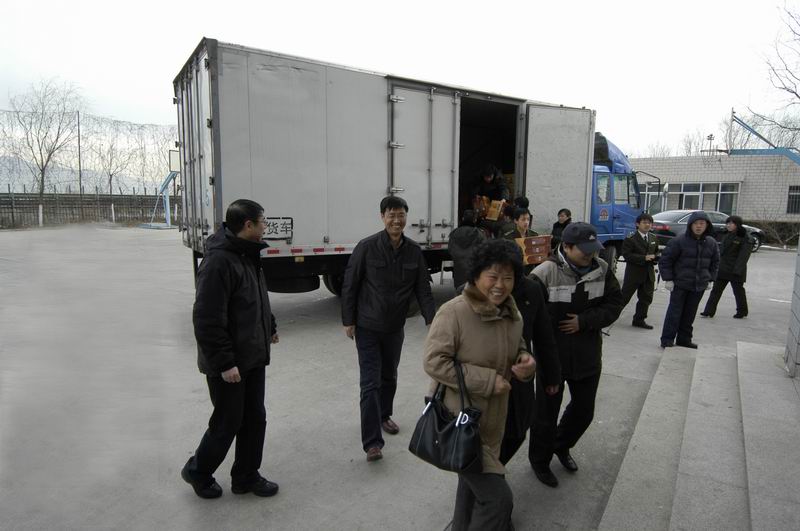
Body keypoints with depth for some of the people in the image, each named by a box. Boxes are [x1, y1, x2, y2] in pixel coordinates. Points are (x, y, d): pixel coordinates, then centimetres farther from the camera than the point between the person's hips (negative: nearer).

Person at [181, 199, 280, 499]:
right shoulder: (218, 261, -23)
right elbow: (207, 320, -25)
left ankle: (247, 477, 33)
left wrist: (269, 327, 24)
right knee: (227, 423, 7)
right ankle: (197, 472, 33)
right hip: (228, 364, -9)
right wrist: (223, 362, -23)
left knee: (255, 419, 16)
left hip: (253, 357, 9)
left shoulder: (248, 255, 8)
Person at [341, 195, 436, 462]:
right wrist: (348, 321, -8)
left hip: (395, 328, 4)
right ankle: (372, 442, -1)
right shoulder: (367, 247, -14)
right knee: (370, 383, -6)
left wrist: (431, 319, -6)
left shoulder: (414, 251, -2)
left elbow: (423, 289, 2)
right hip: (367, 327, -4)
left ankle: (384, 415, 43)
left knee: (389, 377, 20)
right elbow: (349, 286, -9)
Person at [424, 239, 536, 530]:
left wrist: (525, 362, -8)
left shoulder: (511, 313, 1)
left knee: (473, 485, 26)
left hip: (492, 419, 8)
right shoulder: (454, 312, -22)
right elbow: (433, 362, -23)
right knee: (497, 497, -8)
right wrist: (488, 380, -23)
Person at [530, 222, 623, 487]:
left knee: (584, 410, 21)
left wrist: (584, 321, -15)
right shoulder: (546, 272, -21)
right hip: (552, 356, -5)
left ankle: (562, 446, 49)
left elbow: (614, 304, -2)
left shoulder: (602, 269, -4)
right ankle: (540, 461, 35)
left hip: (588, 355, 6)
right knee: (547, 412, 11)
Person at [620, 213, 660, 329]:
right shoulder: (630, 239, -10)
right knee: (624, 296, 0)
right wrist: (644, 258, -23)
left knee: (646, 298, 9)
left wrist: (655, 257, -3)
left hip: (648, 274, 6)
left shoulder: (653, 239, 13)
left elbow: (656, 252, 22)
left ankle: (639, 320, 20)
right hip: (634, 273, -6)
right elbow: (627, 255, -17)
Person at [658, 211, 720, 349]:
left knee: (690, 314, 11)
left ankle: (684, 339, 22)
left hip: (699, 286, 5)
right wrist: (668, 279, -9)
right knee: (674, 312, -2)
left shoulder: (711, 243, 5)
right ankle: (667, 340, 4)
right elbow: (665, 259, -7)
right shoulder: (679, 241, -12)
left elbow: (715, 262, 19)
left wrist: (710, 279, 13)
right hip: (680, 284, -5)